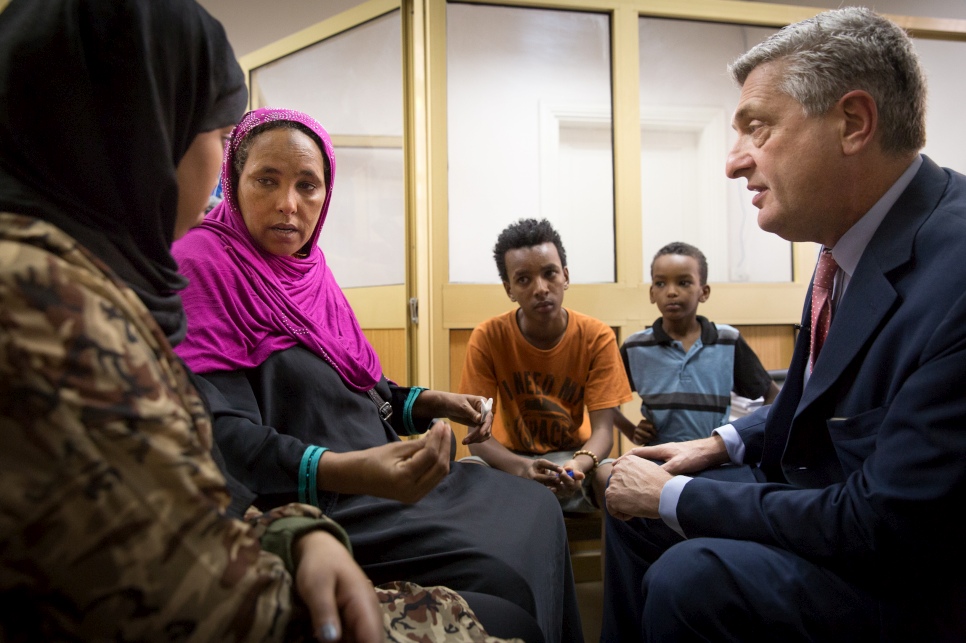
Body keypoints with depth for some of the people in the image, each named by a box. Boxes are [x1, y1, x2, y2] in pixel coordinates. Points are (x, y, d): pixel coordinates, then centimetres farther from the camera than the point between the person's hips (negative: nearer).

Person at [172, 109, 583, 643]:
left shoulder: (310, 271, 11)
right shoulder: (201, 266, -14)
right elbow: (221, 431, -24)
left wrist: (427, 402, 4)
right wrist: (343, 471, -38)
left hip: (380, 475, 9)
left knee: (535, 509, 8)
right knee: (501, 576, -15)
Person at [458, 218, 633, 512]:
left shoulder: (597, 337, -12)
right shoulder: (487, 338, -14)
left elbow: (603, 430, -15)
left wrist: (579, 464, -38)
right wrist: (523, 468, -36)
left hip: (575, 457, 0)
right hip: (511, 461, 0)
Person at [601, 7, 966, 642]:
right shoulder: (856, 239, -3)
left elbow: (881, 528, -27)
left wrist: (672, 496, -19)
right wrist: (725, 443, 2)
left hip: (911, 581, -8)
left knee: (691, 578, -27)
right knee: (635, 503, 8)